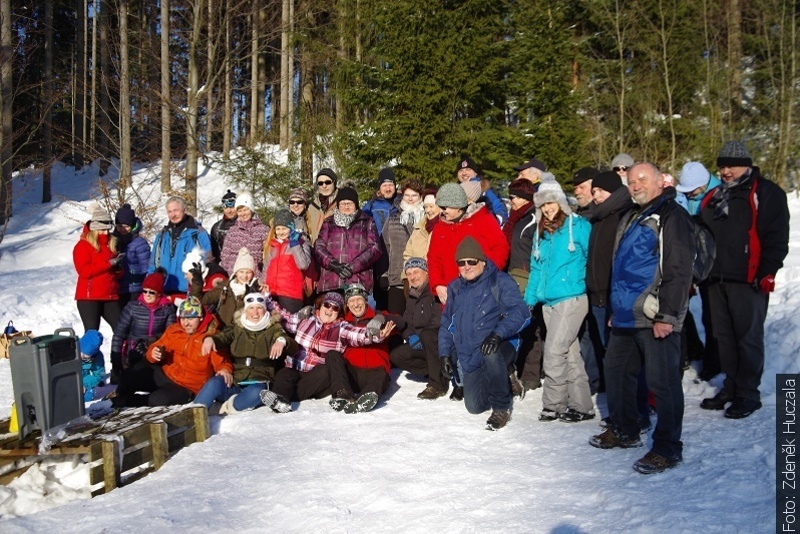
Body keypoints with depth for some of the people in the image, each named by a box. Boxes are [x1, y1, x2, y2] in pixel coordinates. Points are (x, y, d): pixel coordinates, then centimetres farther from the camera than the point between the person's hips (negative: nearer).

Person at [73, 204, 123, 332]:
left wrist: (118, 269, -2)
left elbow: (118, 273, 23)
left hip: (111, 297, 6)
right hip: (89, 298, -6)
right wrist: (108, 263, -20)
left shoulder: (112, 244, 17)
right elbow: (84, 271, -16)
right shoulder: (83, 245, -2)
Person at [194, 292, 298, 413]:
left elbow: (293, 348, -5)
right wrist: (210, 338, -31)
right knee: (214, 383, -31)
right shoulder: (236, 327, 14)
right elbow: (222, 337, -5)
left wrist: (282, 341, -30)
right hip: (233, 382, 2)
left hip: (258, 384, -1)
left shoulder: (273, 329, 9)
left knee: (256, 392, -37)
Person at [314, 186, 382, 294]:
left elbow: (374, 248, 5)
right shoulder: (328, 223, 20)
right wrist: (334, 264, -10)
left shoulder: (367, 222, 17)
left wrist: (353, 266, -7)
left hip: (359, 282, -1)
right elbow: (318, 248, 8)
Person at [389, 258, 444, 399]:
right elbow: (405, 323, 13)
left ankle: (438, 384, -26)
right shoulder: (412, 298, 14)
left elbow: (443, 320, -24)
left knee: (427, 334, -37)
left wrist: (419, 334, -21)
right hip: (422, 346, 8)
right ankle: (438, 373, -2)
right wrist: (410, 336, -10)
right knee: (396, 355, -8)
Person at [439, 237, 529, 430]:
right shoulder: (455, 288, 10)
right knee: (474, 406, 2)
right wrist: (445, 353, 8)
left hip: (499, 347, -6)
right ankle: (505, 377, 31)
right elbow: (446, 323, 18)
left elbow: (520, 312, -21)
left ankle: (501, 408, -18)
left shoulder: (500, 282, -9)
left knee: (491, 354, -41)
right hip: (469, 358, 6)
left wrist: (498, 333, -35)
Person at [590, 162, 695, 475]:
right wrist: (616, 308, 22)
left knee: (662, 382, -4)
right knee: (616, 371, 18)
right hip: (626, 316, 10)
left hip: (655, 319, -10)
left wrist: (667, 315, -20)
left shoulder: (672, 217, -10)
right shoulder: (630, 219, 19)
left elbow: (679, 271, -17)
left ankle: (668, 448, 6)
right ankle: (623, 431, 33)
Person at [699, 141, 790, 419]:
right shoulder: (713, 197, 18)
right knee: (724, 337, 12)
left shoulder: (766, 193, -2)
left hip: (748, 280, -7)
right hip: (717, 279, 7)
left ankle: (748, 393, 5)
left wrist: (767, 273, -15)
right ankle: (731, 387, 23)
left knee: (748, 337, -3)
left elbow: (776, 238, -8)